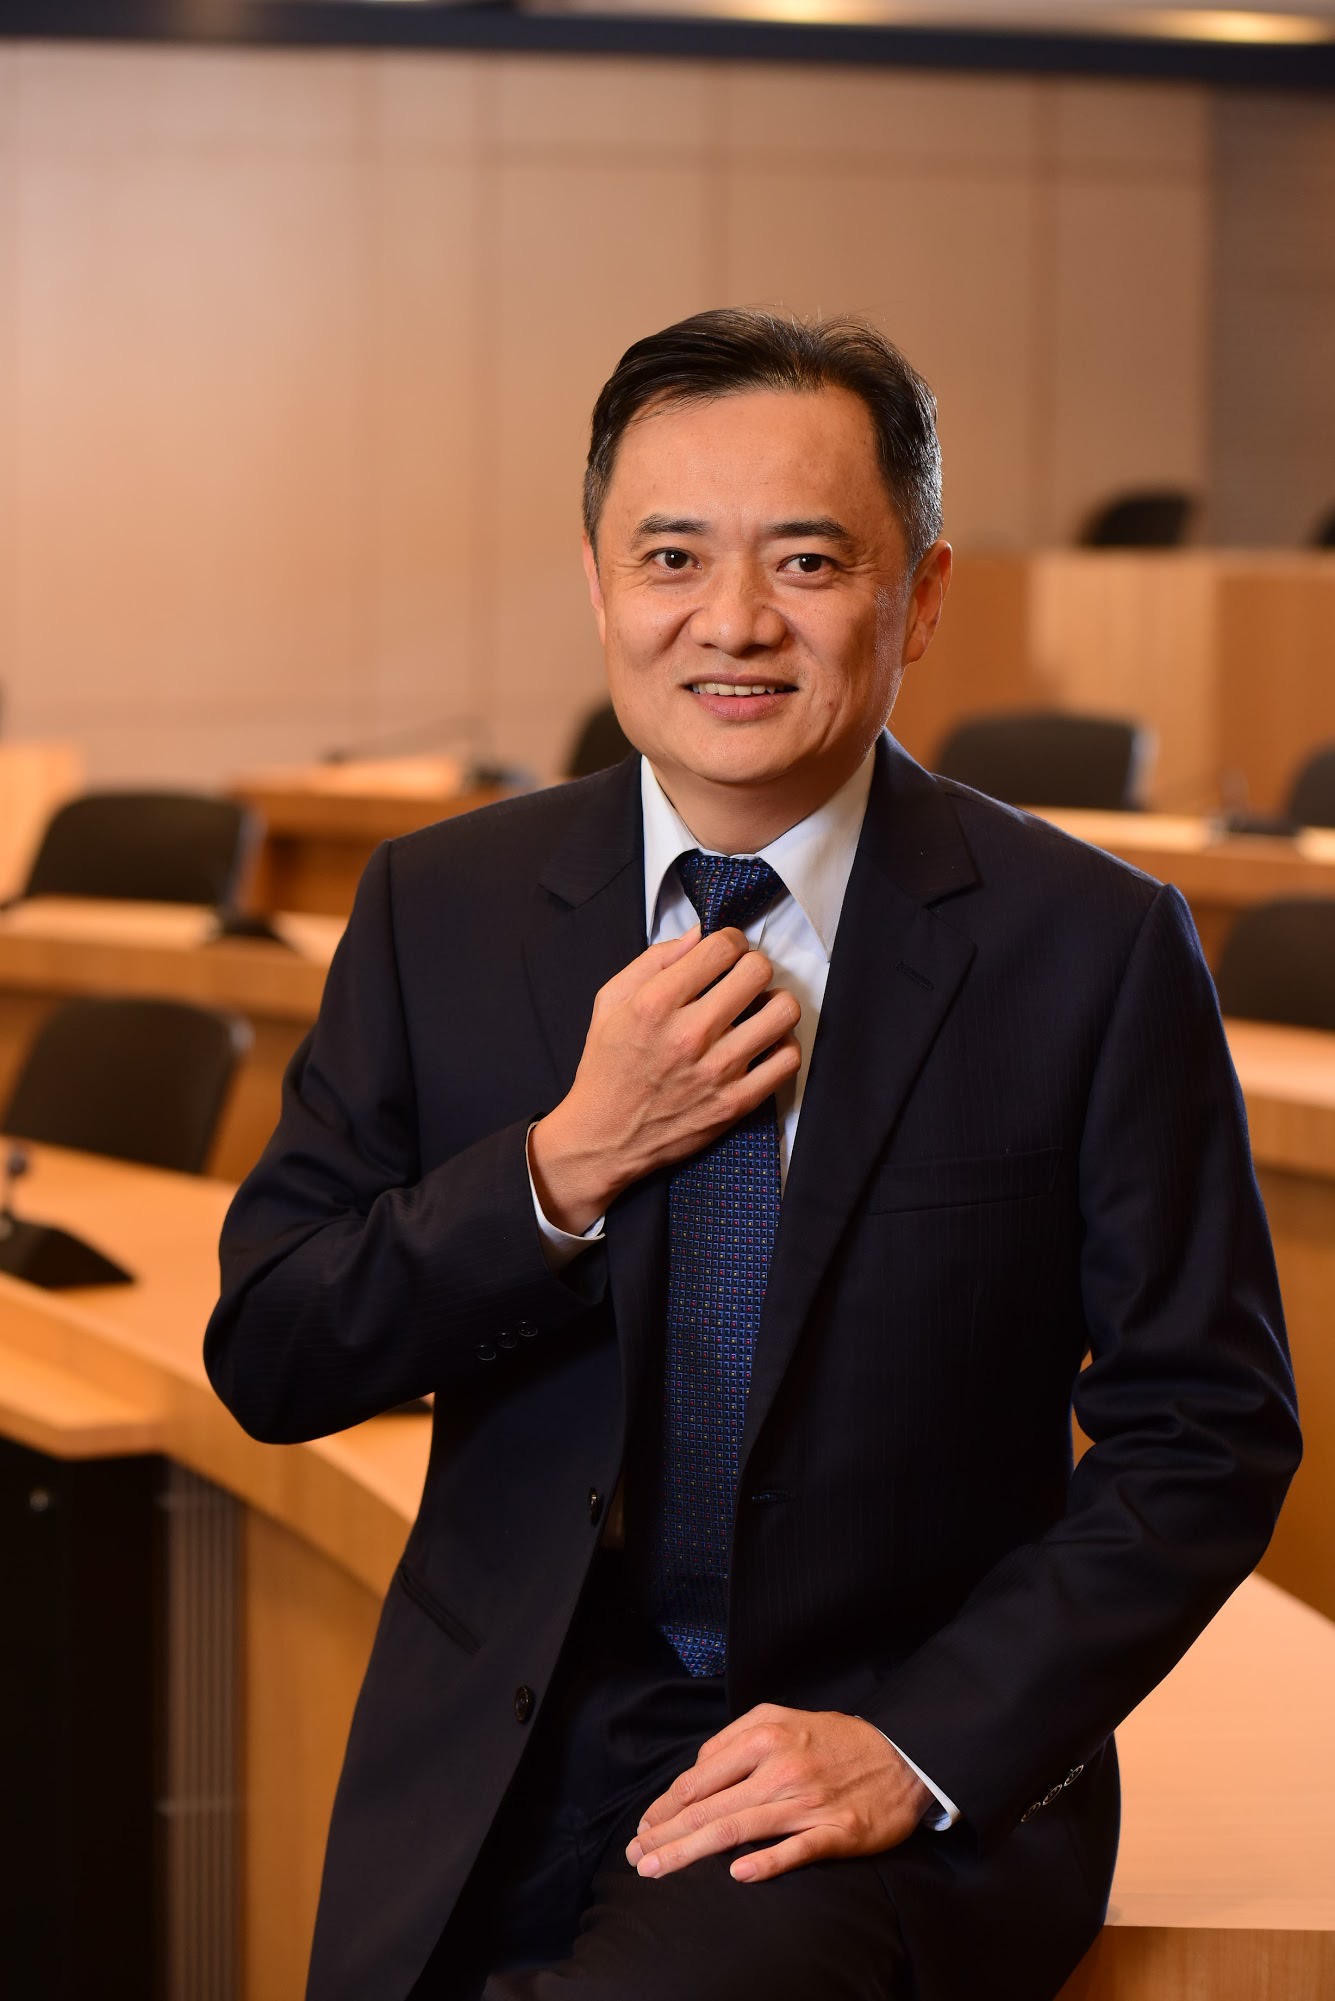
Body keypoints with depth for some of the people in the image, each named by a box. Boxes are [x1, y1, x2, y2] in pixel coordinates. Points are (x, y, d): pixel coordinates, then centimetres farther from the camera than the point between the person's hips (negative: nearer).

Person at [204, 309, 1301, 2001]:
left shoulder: (1091, 950, -4)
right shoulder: (439, 908, 4)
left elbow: (1208, 1436, -3)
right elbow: (266, 1359, 3)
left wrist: (920, 1746, -15)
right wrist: (568, 1164, -12)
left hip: (920, 1769, -3)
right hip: (501, 1783, 3)